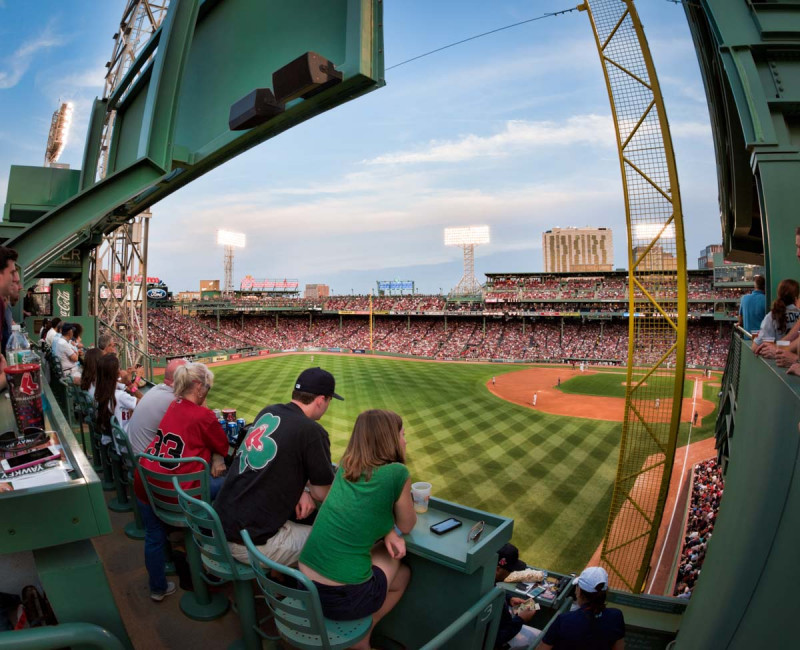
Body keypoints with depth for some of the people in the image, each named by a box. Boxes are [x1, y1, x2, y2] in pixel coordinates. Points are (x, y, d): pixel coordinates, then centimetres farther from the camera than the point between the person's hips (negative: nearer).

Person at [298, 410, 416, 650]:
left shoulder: (345, 465, 5)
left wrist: (387, 532, 5)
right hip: (343, 595, -5)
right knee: (403, 573, 24)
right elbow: (406, 526, 3)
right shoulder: (397, 473, -12)